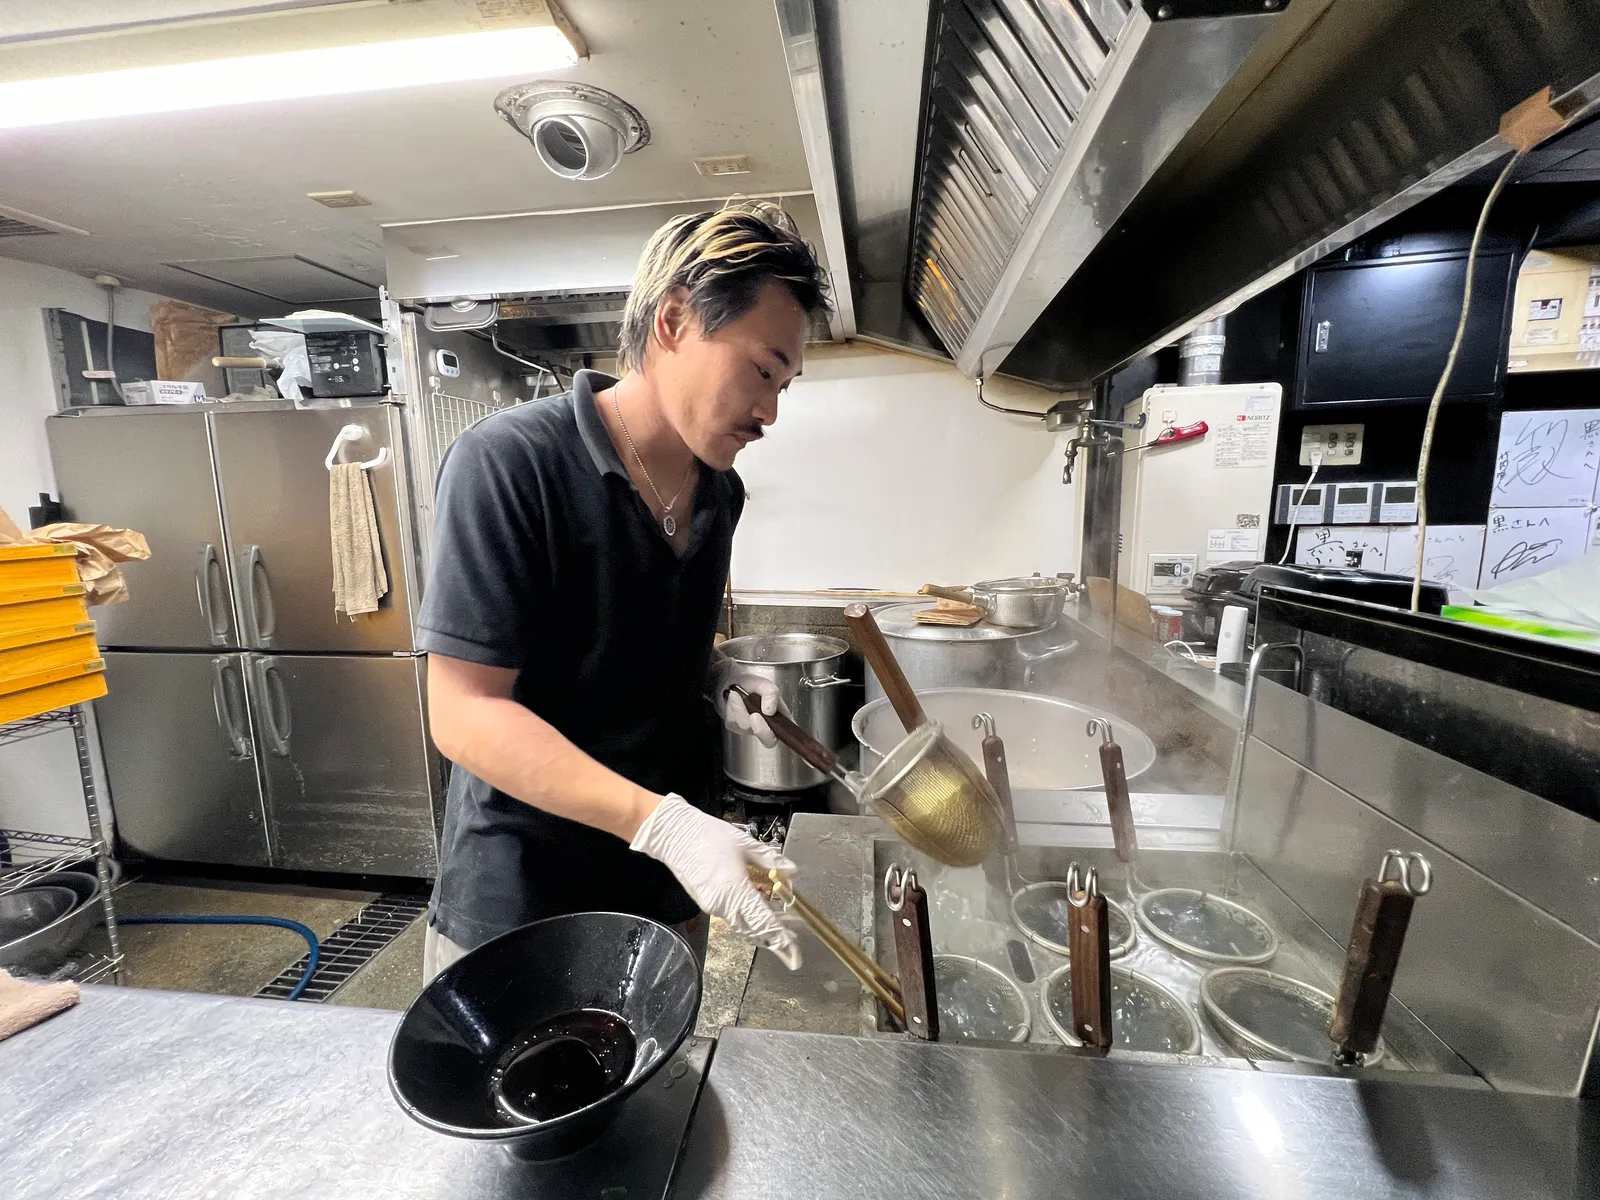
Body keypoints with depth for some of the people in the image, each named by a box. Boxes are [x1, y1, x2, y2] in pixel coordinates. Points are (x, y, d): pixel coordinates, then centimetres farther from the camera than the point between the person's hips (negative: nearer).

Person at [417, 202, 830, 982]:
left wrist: (718, 683, -5)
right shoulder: (506, 463, -21)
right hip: (514, 912, -6)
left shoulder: (720, 492, 1)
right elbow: (466, 713, -22)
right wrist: (663, 823, -30)